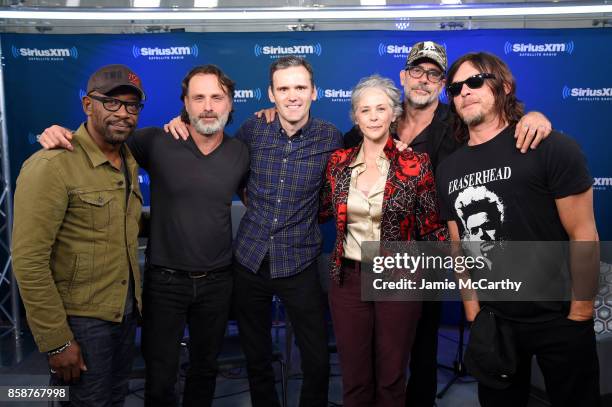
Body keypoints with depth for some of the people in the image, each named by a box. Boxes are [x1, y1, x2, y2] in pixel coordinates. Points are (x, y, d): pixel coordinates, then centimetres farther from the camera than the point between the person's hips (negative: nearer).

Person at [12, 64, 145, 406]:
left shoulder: (130, 161, 5)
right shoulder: (52, 165, -19)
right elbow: (29, 262, -20)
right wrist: (56, 342, -18)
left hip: (126, 313, 7)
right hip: (80, 321, -7)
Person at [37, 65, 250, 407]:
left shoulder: (241, 153, -3)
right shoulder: (157, 142, -12)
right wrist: (61, 134, -19)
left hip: (217, 282, 3)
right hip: (165, 280, -2)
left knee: (205, 369, 22)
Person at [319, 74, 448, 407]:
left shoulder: (415, 164, -8)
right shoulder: (339, 162, 1)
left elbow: (431, 228, -4)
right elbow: (323, 210, 14)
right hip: (348, 280, 2)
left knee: (391, 378, 14)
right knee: (354, 379, 15)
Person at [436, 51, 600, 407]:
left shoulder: (552, 149, -12)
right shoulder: (448, 170, 4)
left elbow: (584, 236, -12)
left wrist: (578, 318, -12)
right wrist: (474, 315, 3)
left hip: (558, 321, -4)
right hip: (493, 319, 5)